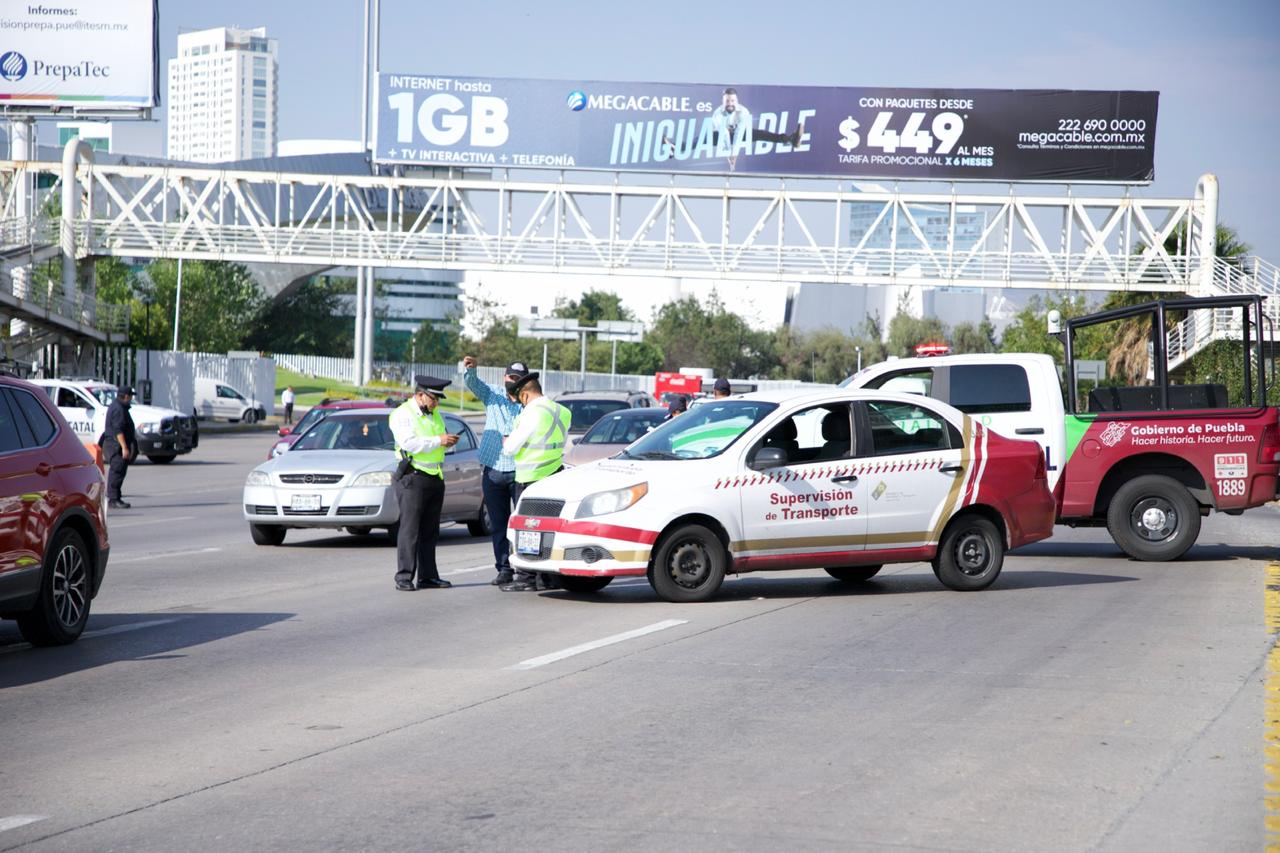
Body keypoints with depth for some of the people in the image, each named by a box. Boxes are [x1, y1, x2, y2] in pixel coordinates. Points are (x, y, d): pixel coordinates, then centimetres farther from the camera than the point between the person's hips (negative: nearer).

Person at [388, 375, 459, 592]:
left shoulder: (435, 415, 19)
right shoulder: (402, 414, -6)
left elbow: (440, 445, 24)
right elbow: (409, 443, -20)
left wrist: (449, 442, 1)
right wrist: (438, 441, -21)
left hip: (435, 478, 7)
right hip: (413, 478, -7)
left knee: (430, 531, 8)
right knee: (410, 529, -9)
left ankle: (428, 576, 11)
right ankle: (404, 578, -9)